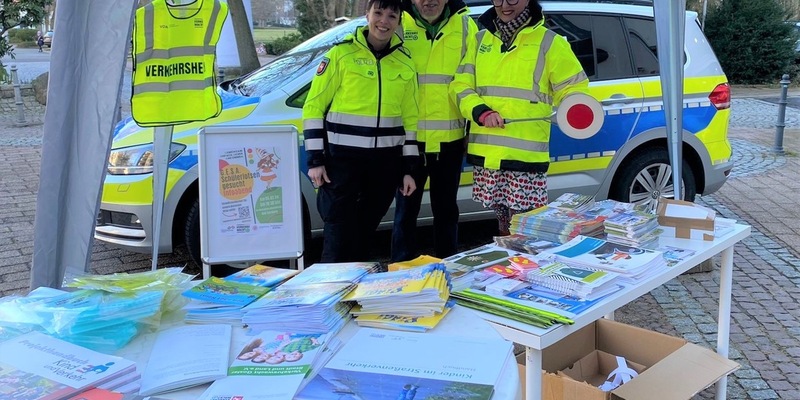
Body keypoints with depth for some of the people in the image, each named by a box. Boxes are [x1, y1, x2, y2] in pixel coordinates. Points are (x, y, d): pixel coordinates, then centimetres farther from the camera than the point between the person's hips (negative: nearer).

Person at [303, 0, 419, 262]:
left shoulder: (405, 63, 8)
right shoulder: (342, 54, -4)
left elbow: (410, 118, 13)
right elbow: (314, 107, -4)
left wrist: (408, 169, 9)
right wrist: (315, 160, -9)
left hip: (385, 163, 4)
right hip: (342, 159, -4)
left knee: (365, 230, 15)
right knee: (339, 234, -4)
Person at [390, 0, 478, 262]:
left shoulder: (465, 26, 1)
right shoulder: (398, 24, -2)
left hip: (449, 138, 1)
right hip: (409, 137, -1)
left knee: (446, 208, 15)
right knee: (406, 209, 9)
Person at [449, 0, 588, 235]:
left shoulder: (549, 42, 1)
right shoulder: (481, 39, 13)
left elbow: (572, 87, 2)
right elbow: (461, 85, 9)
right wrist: (481, 111, -10)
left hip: (526, 154, -4)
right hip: (486, 152, 5)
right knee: (504, 228, 17)